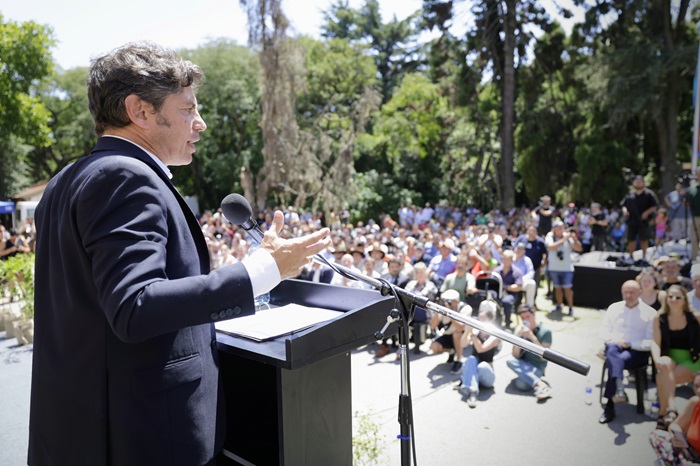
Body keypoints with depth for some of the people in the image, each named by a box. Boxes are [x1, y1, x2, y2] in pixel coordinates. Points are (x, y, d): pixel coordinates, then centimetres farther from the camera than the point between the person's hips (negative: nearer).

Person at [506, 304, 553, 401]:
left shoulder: (545, 331, -6)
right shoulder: (519, 330, 4)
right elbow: (516, 355, -2)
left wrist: (532, 337, -21)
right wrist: (517, 336, -17)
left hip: (537, 367, -4)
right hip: (523, 366, 4)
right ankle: (539, 382, -26)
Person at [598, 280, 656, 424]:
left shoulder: (650, 313, 5)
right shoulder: (614, 307, 15)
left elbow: (651, 342, -1)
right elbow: (604, 329, 15)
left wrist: (630, 344, -15)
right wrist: (611, 339, -7)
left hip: (637, 351, -2)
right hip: (615, 346, 2)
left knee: (616, 361, -34)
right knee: (612, 349, -36)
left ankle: (610, 405, -34)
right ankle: (618, 389, -54)